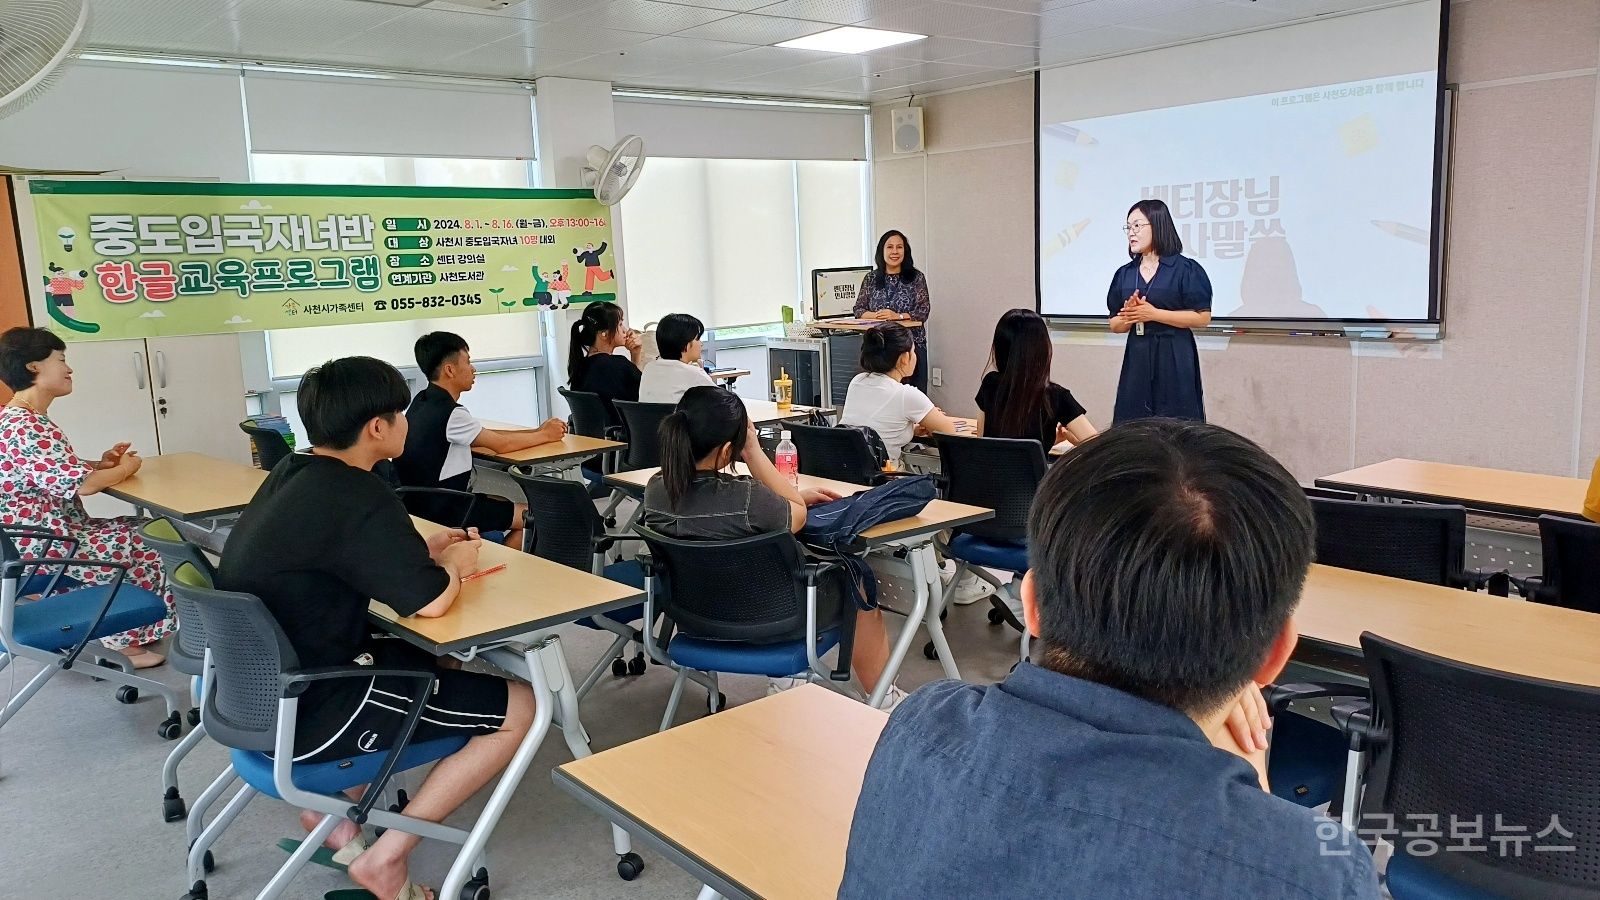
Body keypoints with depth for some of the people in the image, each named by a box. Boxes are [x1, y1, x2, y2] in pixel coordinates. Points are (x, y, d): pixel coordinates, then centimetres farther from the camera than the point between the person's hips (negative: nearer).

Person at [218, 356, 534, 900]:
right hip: (306, 713, -9)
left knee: (432, 661, 30)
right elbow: (430, 601, -24)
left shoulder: (292, 473, 5)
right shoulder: (355, 496, -22)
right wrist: (452, 562, -2)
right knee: (519, 708, -3)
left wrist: (425, 550, 9)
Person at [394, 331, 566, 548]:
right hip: (441, 511, -9)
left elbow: (486, 435, 10)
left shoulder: (422, 401, 6)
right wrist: (545, 435, 1)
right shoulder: (449, 413, -23)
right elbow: (502, 445, -15)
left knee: (510, 503, 24)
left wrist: (536, 431, 5)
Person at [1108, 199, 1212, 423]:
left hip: (1174, 359, -5)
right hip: (1136, 359, 5)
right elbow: (1115, 325, 13)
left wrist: (1153, 314, -15)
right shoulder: (1125, 274, 11)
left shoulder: (1185, 269, -4)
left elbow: (1203, 318, -10)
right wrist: (1130, 317, -10)